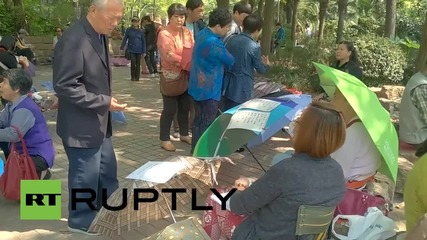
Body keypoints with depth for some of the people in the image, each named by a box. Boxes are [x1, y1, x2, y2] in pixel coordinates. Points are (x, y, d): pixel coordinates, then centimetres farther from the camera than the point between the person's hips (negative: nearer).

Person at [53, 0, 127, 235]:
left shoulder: (100, 35, 5)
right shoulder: (73, 40, -24)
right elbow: (64, 86, -25)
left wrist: (106, 102, 13)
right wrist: (104, 102, -24)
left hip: (99, 122, 9)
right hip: (81, 125, -9)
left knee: (107, 170, 21)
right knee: (86, 175, 9)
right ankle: (82, 219, 31)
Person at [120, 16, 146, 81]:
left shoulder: (141, 31, 5)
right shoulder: (129, 30, 3)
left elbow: (143, 41, 7)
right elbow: (125, 39, 8)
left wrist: (144, 52, 4)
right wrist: (122, 47, -1)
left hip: (138, 50, 1)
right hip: (131, 49, -1)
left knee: (138, 63, 4)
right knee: (133, 62, -12)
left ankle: (137, 77, 15)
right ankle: (132, 77, 2)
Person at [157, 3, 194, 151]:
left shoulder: (187, 32, 7)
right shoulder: (164, 34, -13)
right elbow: (170, 56, -23)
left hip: (186, 76, 6)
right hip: (171, 76, -6)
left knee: (185, 107, 15)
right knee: (170, 109, -2)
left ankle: (184, 134, 32)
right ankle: (164, 139, 10)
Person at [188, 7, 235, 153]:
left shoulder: (203, 34, 6)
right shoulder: (213, 43, -25)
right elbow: (230, 62, -10)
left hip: (199, 86, 10)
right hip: (208, 89, -10)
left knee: (199, 120, 18)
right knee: (207, 123, 1)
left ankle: (195, 150, 30)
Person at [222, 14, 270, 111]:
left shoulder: (232, 39, 2)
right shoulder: (255, 47, -15)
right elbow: (260, 69, -4)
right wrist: (266, 65, 16)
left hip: (228, 85, 6)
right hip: (242, 89, -6)